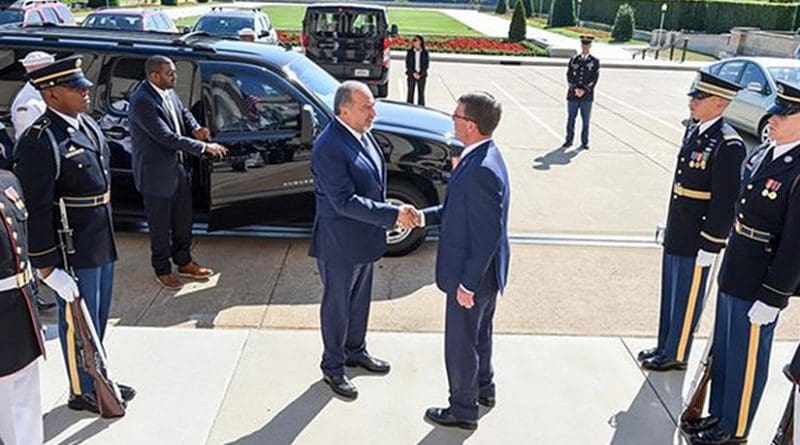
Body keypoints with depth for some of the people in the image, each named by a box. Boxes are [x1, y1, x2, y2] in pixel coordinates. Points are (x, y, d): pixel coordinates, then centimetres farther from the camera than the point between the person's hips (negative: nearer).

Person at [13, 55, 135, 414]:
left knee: (98, 317, 22)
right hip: (73, 252, -8)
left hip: (102, 244, 8)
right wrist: (47, 268, -19)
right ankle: (83, 391, 28)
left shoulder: (87, 124, 6)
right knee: (78, 323, 9)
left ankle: (98, 378, 41)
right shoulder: (39, 143, -21)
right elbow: (36, 211, -21)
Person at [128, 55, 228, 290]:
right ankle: (162, 270, 28)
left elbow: (183, 111, 16)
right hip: (156, 174, -8)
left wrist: (195, 128, -6)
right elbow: (168, 137, -29)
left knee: (183, 220, 20)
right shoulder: (142, 101, -26)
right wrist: (205, 147, -25)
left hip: (178, 167, 8)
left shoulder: (168, 91, -1)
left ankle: (184, 262, 38)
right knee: (160, 226, 10)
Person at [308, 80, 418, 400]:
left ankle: (355, 350, 45)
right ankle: (332, 368, 29)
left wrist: (390, 213, 11)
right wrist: (393, 215, -30)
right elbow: (345, 202, -30)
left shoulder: (362, 133, 1)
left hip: (365, 238, 8)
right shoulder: (328, 148, -27)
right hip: (340, 244, -8)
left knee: (360, 300, 24)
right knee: (337, 305, 10)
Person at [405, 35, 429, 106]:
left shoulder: (425, 52, 2)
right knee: (410, 92, -1)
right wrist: (413, 73, -12)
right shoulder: (410, 52, 4)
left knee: (421, 93, 0)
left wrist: (420, 74, -11)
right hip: (411, 75, 0)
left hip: (422, 75, 0)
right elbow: (407, 64, 0)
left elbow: (426, 65, -1)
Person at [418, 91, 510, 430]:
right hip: (484, 273, 10)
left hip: (472, 275, -10)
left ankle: (463, 409, 29)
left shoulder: (482, 171, -30)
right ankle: (483, 388, 48)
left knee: (460, 342, 9)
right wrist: (424, 217, 1)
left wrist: (467, 283, -21)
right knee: (479, 334, 27)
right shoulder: (482, 156, 1)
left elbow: (488, 234, -28)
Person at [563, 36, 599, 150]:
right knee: (571, 118, 4)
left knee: (585, 120, 2)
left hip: (587, 95, -1)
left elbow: (594, 78, -2)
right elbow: (569, 76, 2)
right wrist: (575, 89, -11)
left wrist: (584, 90, -13)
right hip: (573, 94, 1)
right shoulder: (573, 59, 9)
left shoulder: (594, 61, 6)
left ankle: (584, 143, 9)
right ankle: (569, 141, 13)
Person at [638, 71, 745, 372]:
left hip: (695, 242, -8)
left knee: (686, 301, 8)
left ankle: (676, 355, 25)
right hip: (676, 236, 8)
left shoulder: (728, 145, -20)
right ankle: (665, 347, 36)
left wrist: (709, 247, -17)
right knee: (670, 295, 20)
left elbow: (725, 202, -19)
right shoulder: (694, 132, 5)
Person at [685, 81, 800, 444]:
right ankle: (717, 416, 40)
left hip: (759, 286, -8)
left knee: (746, 360, 10)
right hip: (732, 275, 8)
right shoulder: (764, 153, 3)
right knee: (722, 350, 21)